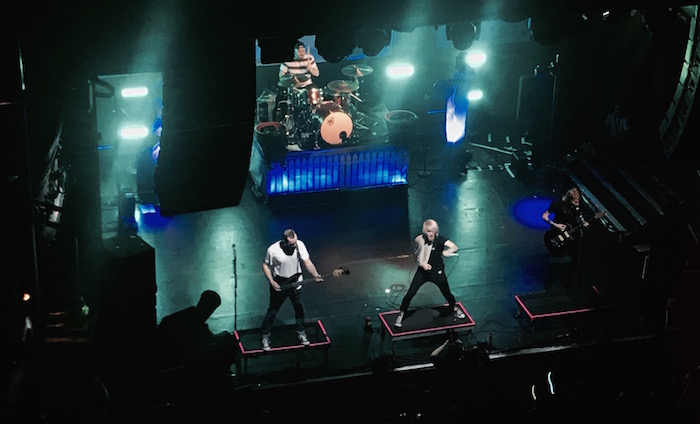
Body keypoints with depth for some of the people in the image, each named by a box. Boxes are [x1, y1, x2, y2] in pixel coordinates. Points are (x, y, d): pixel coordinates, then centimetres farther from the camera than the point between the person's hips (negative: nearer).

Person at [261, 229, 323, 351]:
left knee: (299, 309, 18)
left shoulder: (300, 245, -18)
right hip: (279, 284, -3)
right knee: (272, 311, 8)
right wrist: (272, 282, -20)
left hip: (296, 282, 3)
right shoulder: (273, 250, -25)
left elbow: (308, 263, -16)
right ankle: (265, 337, 26)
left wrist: (315, 275, -32)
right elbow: (265, 265, -10)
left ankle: (301, 333, 41)